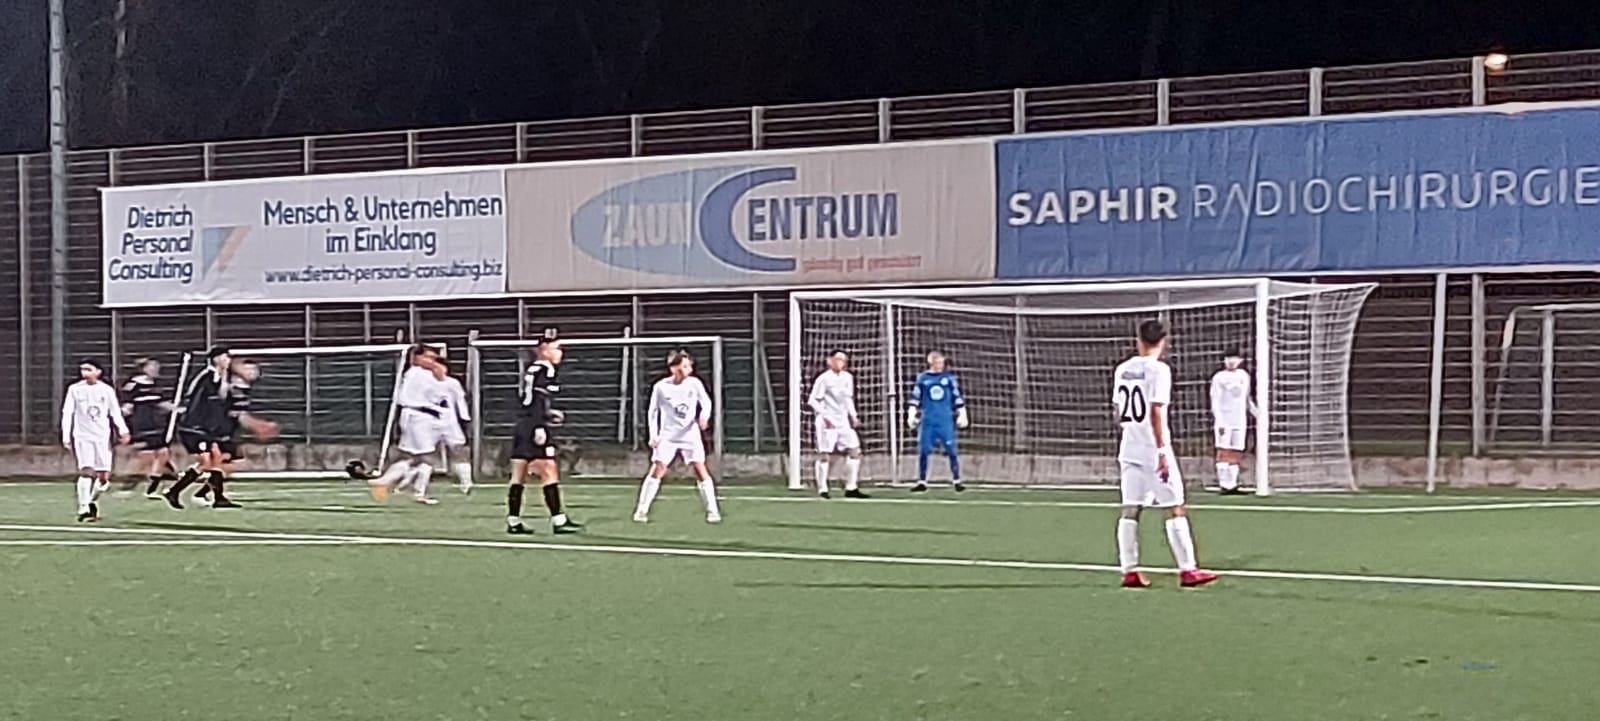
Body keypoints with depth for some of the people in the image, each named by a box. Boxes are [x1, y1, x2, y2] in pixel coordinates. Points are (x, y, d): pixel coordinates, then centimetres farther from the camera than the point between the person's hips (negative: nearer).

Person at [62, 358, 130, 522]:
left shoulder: (107, 390, 5)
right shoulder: (75, 389, 3)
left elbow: (115, 412, 7)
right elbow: (67, 413, 4)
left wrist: (122, 430, -7)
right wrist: (66, 436, -2)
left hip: (102, 436, 2)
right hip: (82, 436, -2)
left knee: (104, 476, 1)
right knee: (86, 471, -17)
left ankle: (92, 501, 26)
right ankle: (83, 509, -15)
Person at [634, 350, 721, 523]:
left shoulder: (694, 383, -7)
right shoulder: (661, 387, -9)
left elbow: (706, 402, 7)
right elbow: (653, 411, 2)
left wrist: (704, 416, -14)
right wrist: (653, 435, -4)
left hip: (690, 435, 1)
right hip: (667, 436, -1)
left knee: (701, 470, -6)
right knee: (657, 471, -7)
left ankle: (712, 511, 3)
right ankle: (641, 511, 2)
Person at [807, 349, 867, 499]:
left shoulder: (847, 378, 10)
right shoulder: (824, 379, -10)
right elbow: (813, 401, -10)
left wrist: (853, 416, 11)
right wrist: (824, 416, -19)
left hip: (843, 421, 7)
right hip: (827, 423, -7)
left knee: (854, 450, 1)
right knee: (824, 454, -3)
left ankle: (851, 488, 7)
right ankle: (822, 489, 4)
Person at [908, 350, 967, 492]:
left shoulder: (948, 377, 5)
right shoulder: (922, 378, 5)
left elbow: (957, 398, 9)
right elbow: (915, 399, 8)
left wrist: (962, 415, 6)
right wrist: (911, 415, 2)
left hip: (946, 420, 0)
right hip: (927, 420, 0)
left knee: (951, 450, -5)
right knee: (923, 451, -1)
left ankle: (956, 481, 1)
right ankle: (922, 482, 7)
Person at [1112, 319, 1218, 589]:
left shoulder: (1122, 369, 8)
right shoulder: (1158, 370, -12)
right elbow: (1155, 412, -18)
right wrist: (1162, 452, -17)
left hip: (1129, 449, 6)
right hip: (1153, 448, -6)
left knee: (1130, 510, 6)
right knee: (1175, 509, -1)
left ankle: (1129, 571, 5)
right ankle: (1187, 570, -1)